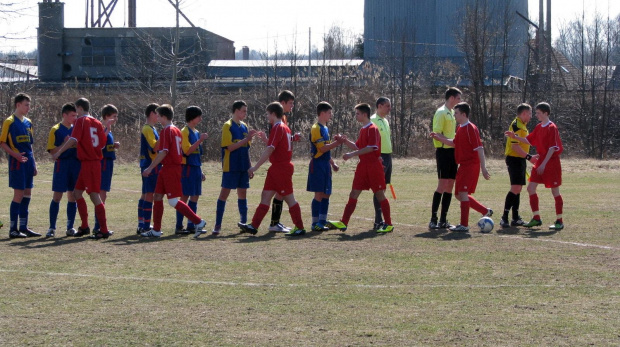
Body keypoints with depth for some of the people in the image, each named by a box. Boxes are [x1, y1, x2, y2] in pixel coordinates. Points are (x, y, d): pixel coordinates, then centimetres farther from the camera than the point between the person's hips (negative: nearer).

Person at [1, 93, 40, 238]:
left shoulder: (28, 122, 14)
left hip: (28, 162, 7)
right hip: (17, 163, -7)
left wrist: (34, 164, 18)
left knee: (27, 194, 8)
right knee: (19, 194, -7)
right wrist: (15, 155, -22)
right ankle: (13, 229, -1)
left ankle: (23, 227, 15)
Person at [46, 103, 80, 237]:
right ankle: (52, 228, 2)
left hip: (76, 164, 4)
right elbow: (52, 150, -6)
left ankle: (70, 227, 12)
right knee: (57, 196, -4)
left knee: (72, 196, 6)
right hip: (61, 164, -4)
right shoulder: (56, 130, -1)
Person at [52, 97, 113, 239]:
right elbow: (102, 143, 10)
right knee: (77, 192, 16)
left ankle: (104, 230, -8)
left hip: (87, 162, -8)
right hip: (96, 160, 8)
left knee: (94, 195, -7)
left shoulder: (81, 121, -8)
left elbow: (73, 140, -19)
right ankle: (84, 226, 19)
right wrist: (106, 128, 20)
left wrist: (59, 152, -16)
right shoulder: (96, 123, 13)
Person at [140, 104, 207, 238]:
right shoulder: (176, 130, 15)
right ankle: (156, 230, 12)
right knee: (157, 197, 10)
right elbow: (180, 151, 18)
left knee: (173, 201, -7)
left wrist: (150, 168, -18)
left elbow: (163, 152, -21)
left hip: (170, 169, -10)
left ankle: (198, 222, -5)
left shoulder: (166, 131, -13)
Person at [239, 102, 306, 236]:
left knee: (289, 198, -3)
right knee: (265, 195, 7)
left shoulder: (277, 128, -15)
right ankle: (254, 226, 6)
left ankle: (299, 228, 4)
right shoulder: (285, 128, 15)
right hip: (276, 168, 10)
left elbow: (269, 150, -22)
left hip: (280, 168, -10)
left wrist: (255, 167, -20)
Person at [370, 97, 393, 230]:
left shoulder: (385, 121, 18)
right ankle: (378, 221, -9)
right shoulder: (373, 120, -11)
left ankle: (381, 219, 14)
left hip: (388, 156, 9)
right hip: (379, 157, -9)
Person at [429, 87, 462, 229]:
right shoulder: (441, 112, -10)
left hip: (452, 152, 9)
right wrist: (449, 142, -23)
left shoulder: (451, 113, 17)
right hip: (444, 152, -9)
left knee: (450, 186, 7)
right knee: (442, 185, -11)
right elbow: (437, 133, -16)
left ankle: (443, 220, 12)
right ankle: (433, 219, -7)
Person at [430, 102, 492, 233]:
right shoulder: (460, 128, 13)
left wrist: (483, 168, -21)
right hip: (463, 166, 10)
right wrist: (440, 138, 14)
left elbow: (479, 149, -18)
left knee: (462, 193, -12)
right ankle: (486, 211, 24)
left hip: (471, 166, -10)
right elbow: (454, 143, 27)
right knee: (460, 195, 14)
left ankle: (464, 225, -8)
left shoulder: (471, 129, -15)